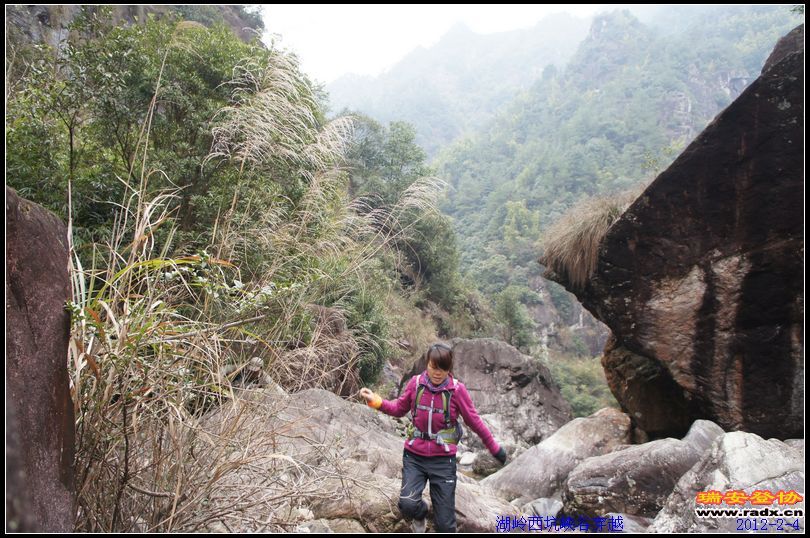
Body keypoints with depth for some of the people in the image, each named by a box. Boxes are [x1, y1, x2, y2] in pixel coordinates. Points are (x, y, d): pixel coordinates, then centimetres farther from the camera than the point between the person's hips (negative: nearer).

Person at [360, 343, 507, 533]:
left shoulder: (457, 389, -9)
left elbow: (474, 421, 1)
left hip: (443, 459, -1)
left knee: (445, 523, 2)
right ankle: (419, 515, 17)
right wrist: (376, 401, -4)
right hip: (414, 456, 1)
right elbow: (399, 409, 10)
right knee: (407, 505, -21)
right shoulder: (416, 383, -4)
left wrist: (494, 448, 6)